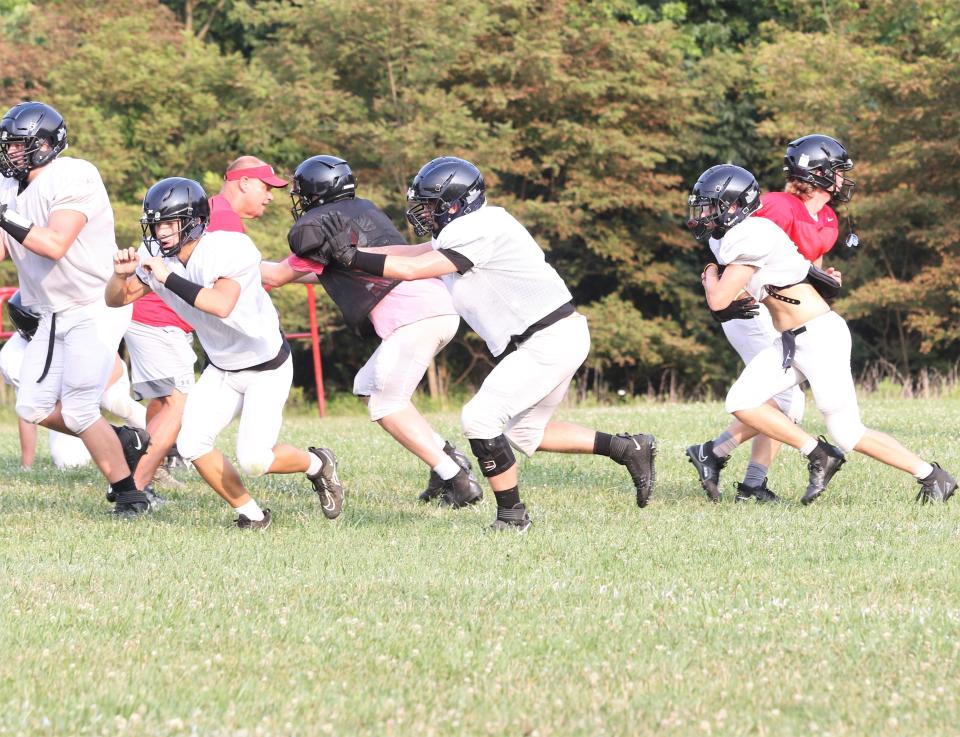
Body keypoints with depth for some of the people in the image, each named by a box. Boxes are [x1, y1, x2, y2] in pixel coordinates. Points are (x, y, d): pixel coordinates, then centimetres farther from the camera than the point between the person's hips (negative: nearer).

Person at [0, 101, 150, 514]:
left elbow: (55, 245, -28)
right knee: (34, 408, 5)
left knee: (79, 411, -14)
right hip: (54, 315, 8)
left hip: (96, 309, -8)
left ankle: (129, 494, 1)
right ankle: (125, 442, 23)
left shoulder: (72, 178, -18)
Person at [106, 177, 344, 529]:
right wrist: (121, 274, -24)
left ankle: (317, 464, 14)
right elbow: (116, 299, -2)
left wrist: (169, 278, -42)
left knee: (254, 458, -18)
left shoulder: (230, 249, -28)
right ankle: (250, 514, 9)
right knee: (192, 444, -11)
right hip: (221, 369, 6)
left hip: (267, 367, -6)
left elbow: (222, 305, -43)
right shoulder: (157, 258, -9)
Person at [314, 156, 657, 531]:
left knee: (480, 418, -11)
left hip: (550, 339, -11)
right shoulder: (465, 230, 11)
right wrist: (351, 251, 5)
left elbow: (411, 269, -20)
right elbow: (414, 253, 11)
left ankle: (511, 514, -2)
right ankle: (627, 448, 23)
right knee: (524, 433, 20)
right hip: (557, 336, 11)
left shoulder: (477, 232, -18)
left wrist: (352, 257, -15)